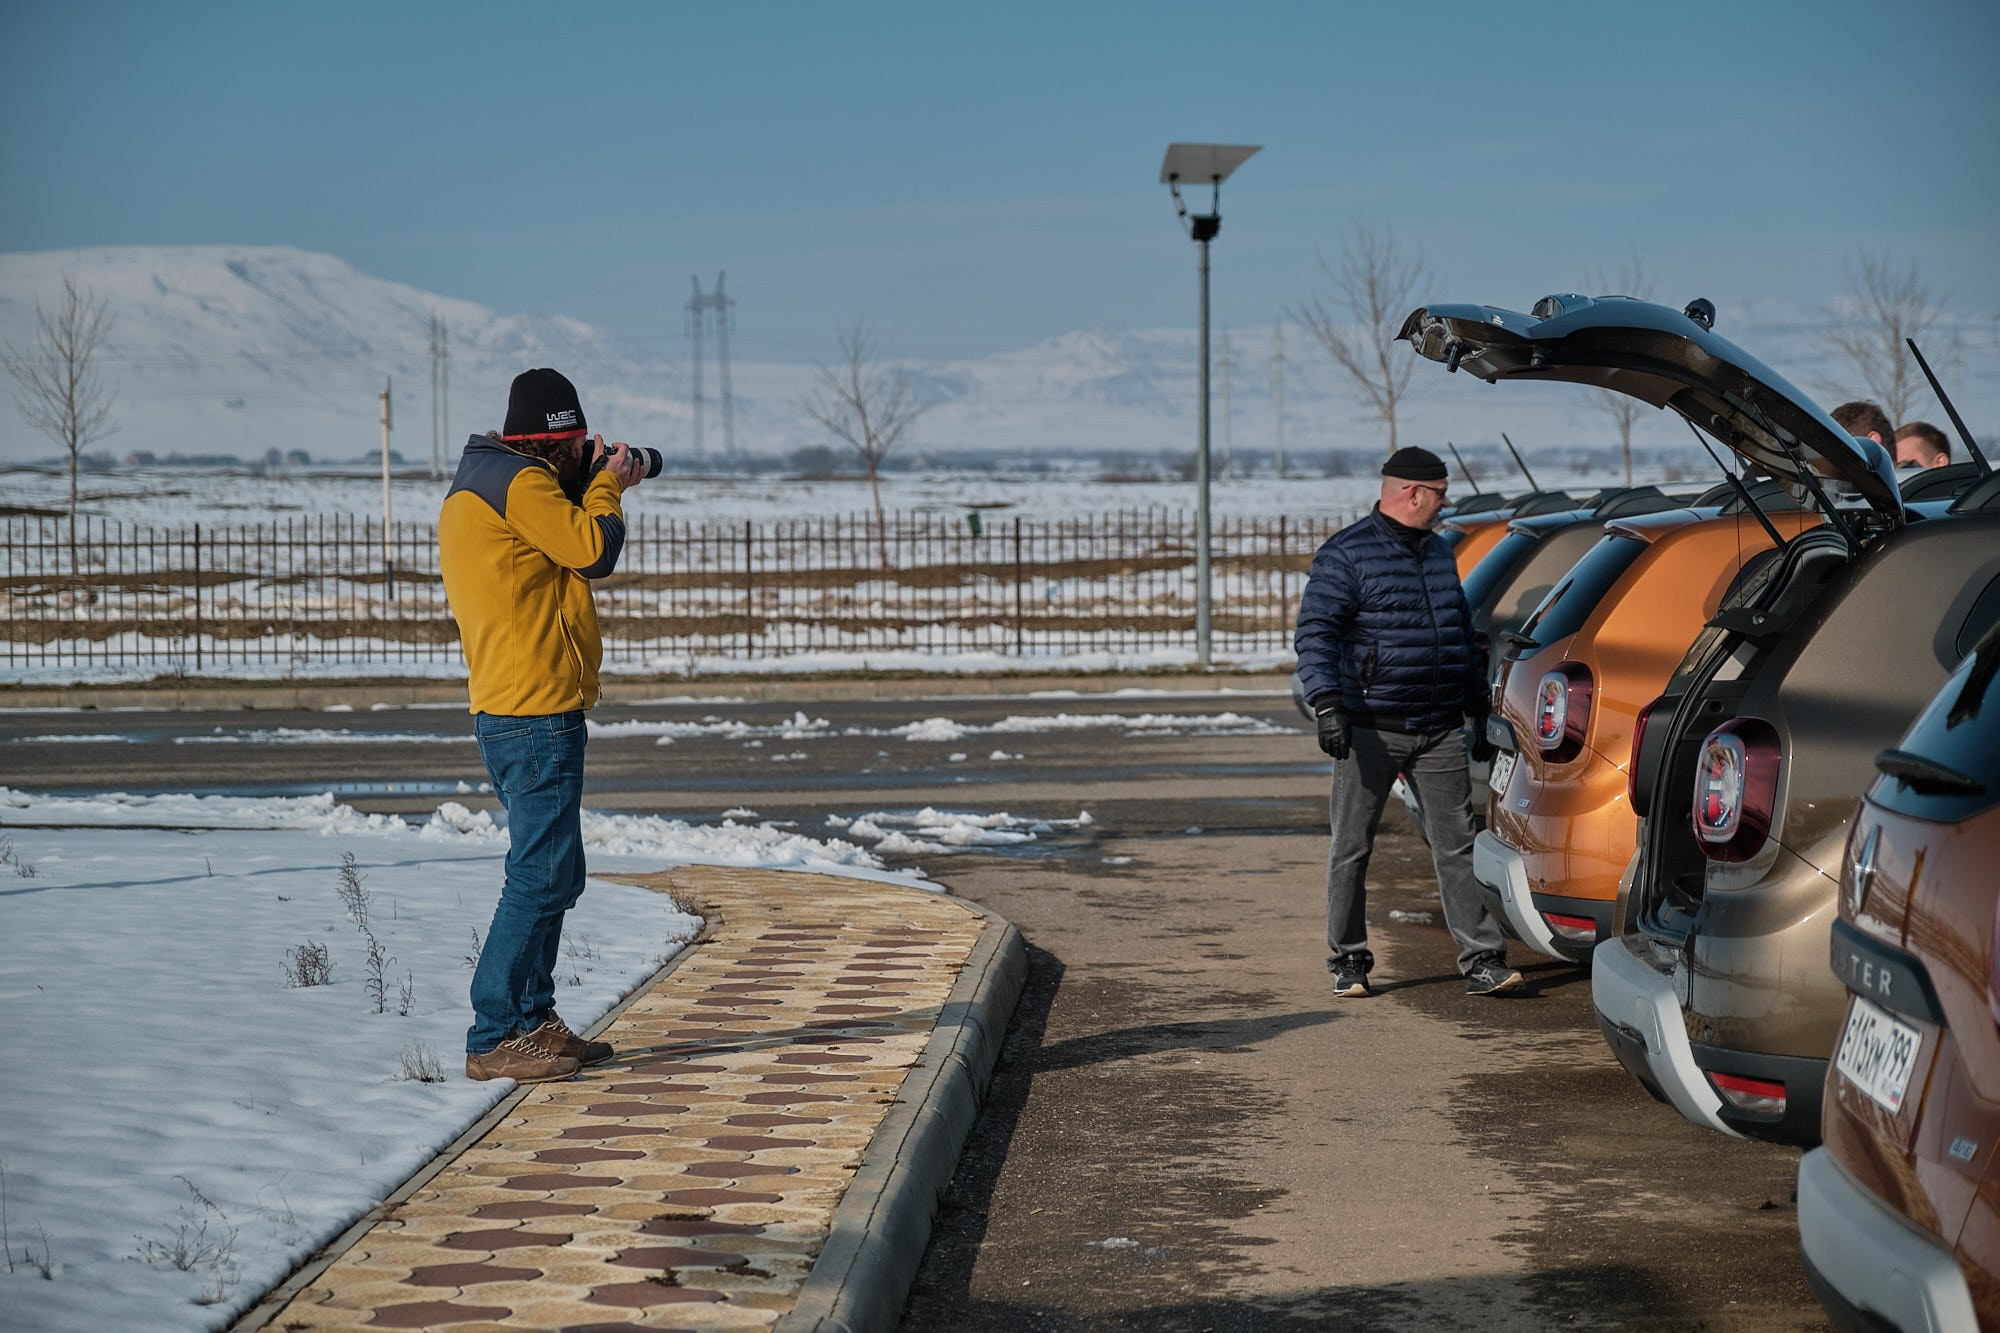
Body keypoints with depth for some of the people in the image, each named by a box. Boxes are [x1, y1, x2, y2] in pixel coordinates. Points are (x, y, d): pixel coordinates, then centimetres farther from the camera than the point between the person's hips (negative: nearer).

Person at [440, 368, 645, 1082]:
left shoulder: (478, 481, 18)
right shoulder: (518, 481, -13)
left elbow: (561, 546, 25)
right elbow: (593, 551, -14)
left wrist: (592, 487, 17)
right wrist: (606, 485, 1)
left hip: (509, 713, 11)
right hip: (536, 711, -11)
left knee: (554, 874, 18)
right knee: (540, 878, -10)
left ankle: (534, 1020, 25)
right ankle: (491, 1041, -10)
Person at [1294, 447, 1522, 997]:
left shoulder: (1439, 553, 17)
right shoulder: (1346, 554, -6)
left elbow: (1464, 635, 25)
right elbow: (1315, 634, -13)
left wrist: (1478, 712, 23)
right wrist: (1327, 706, -25)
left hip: (1440, 730, 5)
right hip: (1371, 729, -5)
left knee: (1456, 846, 0)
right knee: (1351, 848, 2)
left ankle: (1482, 961, 0)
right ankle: (1348, 961, 13)